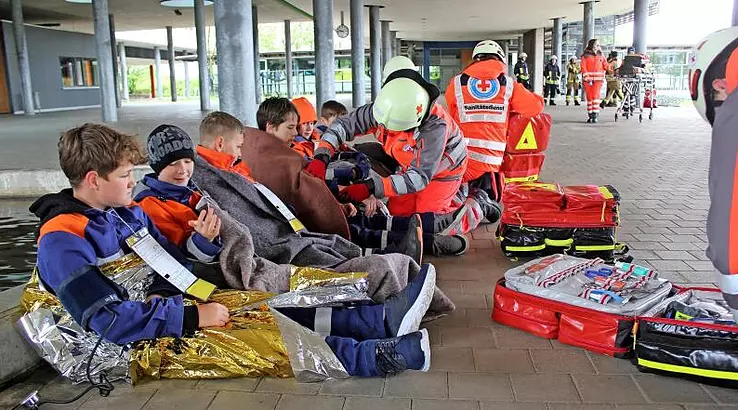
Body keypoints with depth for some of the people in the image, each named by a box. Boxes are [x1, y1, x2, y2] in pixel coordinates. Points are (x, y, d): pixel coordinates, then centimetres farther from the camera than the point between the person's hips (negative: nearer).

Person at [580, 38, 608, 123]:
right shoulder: (585, 55, 5)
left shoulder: (600, 55, 16)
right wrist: (587, 78, -12)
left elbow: (606, 66, 14)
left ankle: (595, 115, -12)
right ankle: (590, 115, 8)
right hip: (588, 78, -1)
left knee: (596, 96, -10)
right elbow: (583, 67, -3)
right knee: (589, 96, 0)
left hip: (598, 79, 1)